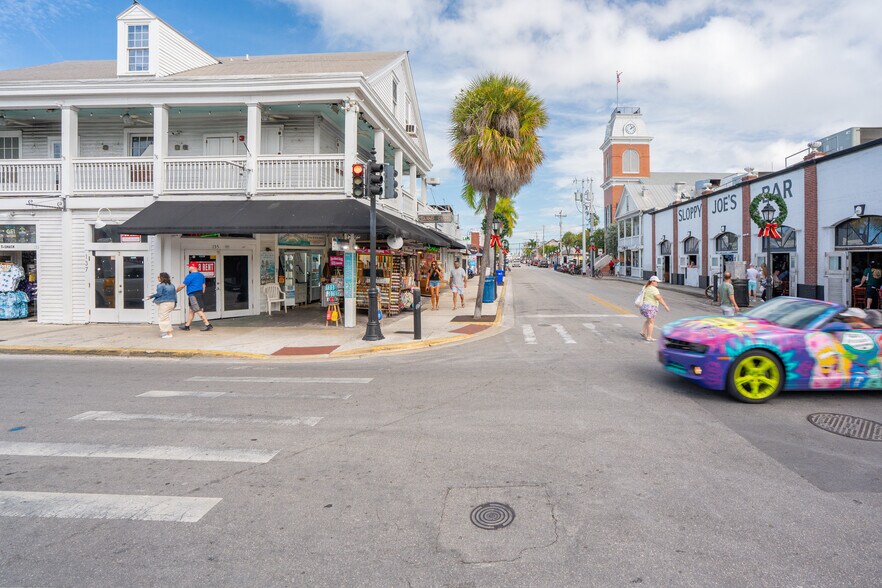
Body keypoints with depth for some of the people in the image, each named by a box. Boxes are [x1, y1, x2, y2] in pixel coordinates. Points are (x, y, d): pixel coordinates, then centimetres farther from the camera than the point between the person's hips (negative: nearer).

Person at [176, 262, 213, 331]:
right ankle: (187, 326, 23)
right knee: (191, 310, 16)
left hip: (193, 295, -9)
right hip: (200, 293, 9)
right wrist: (201, 295, 20)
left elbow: (182, 286, -8)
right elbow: (203, 286, 15)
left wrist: (176, 291, 6)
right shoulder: (201, 275, 13)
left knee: (199, 310, -9)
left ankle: (208, 325, -13)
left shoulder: (190, 276, -12)